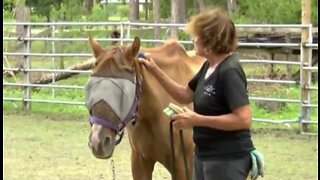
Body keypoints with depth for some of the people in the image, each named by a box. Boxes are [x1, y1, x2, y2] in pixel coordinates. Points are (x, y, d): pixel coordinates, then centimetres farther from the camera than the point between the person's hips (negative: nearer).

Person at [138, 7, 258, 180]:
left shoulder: (229, 71, -21)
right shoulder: (209, 67, 8)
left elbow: (243, 119, -27)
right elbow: (185, 95, 21)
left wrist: (196, 119, -26)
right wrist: (155, 70, 12)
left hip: (227, 159, -10)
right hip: (204, 155, 10)